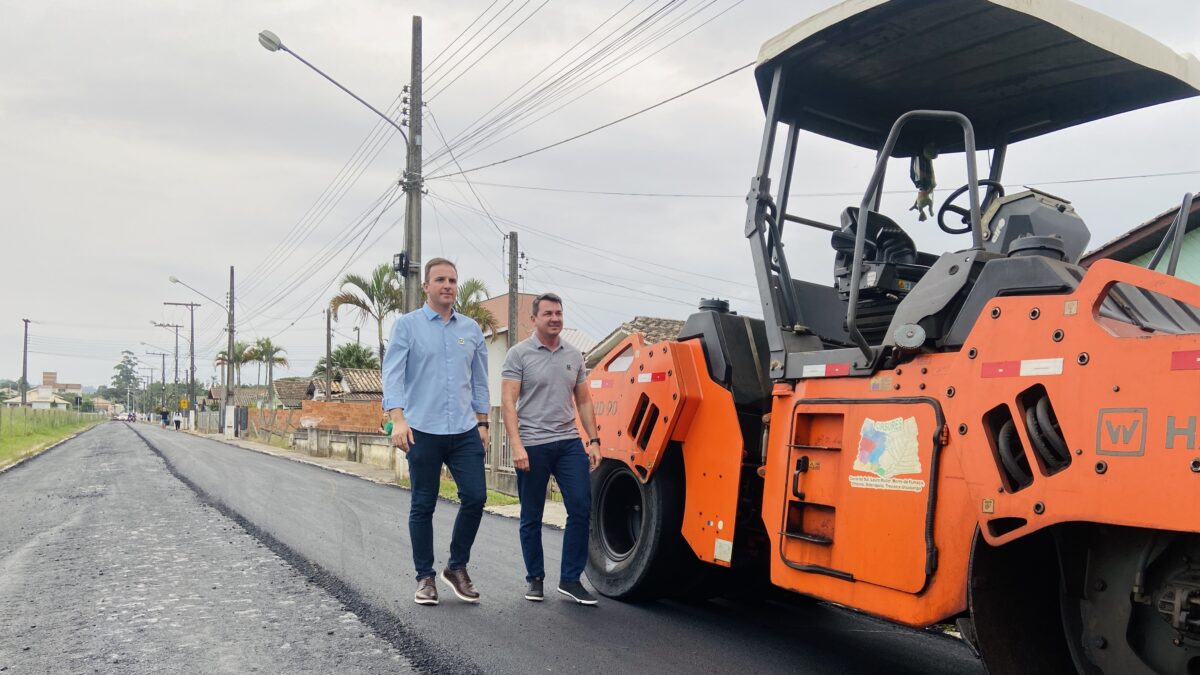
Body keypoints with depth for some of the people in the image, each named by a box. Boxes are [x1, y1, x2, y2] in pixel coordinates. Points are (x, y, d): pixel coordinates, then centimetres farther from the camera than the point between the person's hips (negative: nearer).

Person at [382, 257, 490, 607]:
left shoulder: (471, 329, 11)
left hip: (465, 432, 3)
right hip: (423, 432, -3)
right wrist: (398, 419, -20)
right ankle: (425, 577, 18)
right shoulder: (407, 325, 0)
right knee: (423, 506, 5)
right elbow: (392, 374, -8)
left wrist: (482, 423, 15)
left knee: (475, 498, -2)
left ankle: (457, 567, 18)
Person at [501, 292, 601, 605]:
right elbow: (508, 401, -7)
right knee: (531, 518, 7)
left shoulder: (574, 355, 11)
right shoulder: (519, 354, -2)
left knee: (581, 508, -5)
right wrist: (517, 445, -15)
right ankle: (535, 579, 22)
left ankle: (570, 579, 6)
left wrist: (593, 440, 8)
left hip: (569, 442, 4)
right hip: (532, 446, -3)